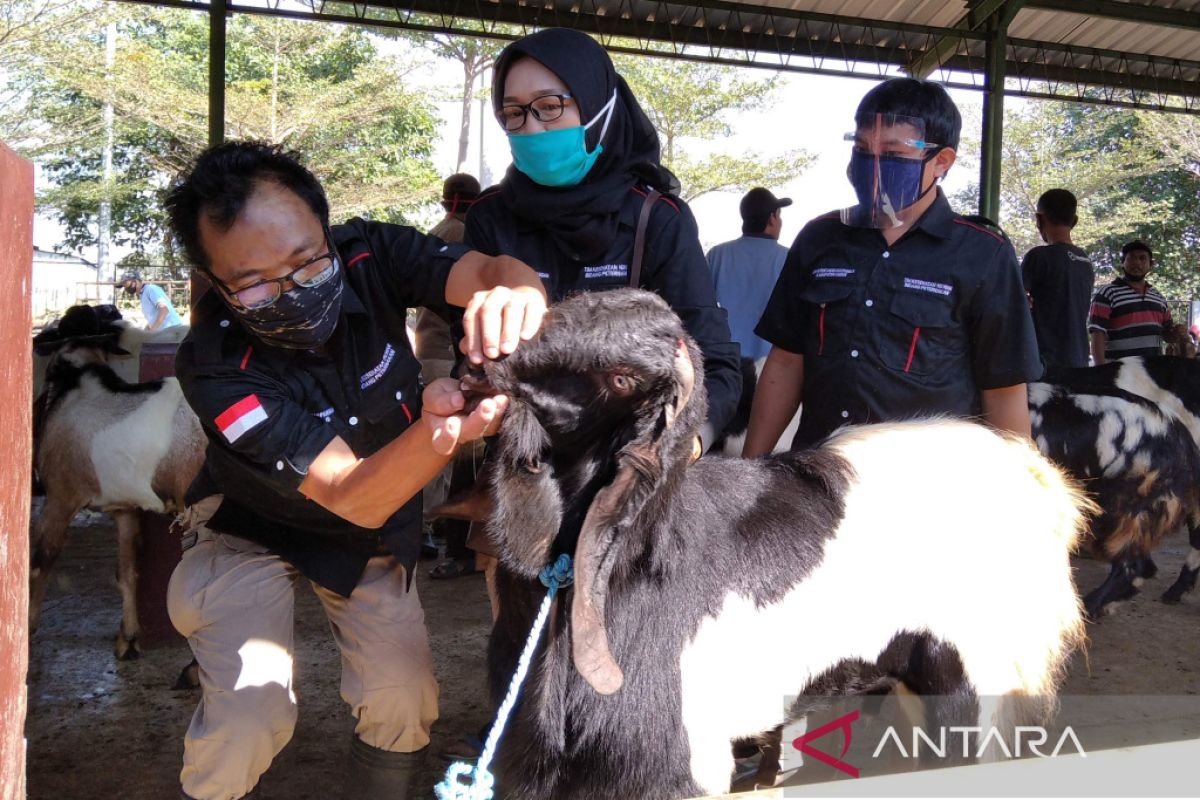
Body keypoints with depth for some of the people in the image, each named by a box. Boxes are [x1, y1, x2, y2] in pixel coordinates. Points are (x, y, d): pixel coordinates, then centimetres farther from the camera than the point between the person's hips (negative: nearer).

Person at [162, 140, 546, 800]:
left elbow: (488, 270, -34)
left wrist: (513, 291, -60)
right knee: (250, 715, -19)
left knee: (405, 701, -7)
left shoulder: (367, 255, -23)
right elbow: (353, 498, -38)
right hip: (254, 528, -3)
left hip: (377, 528, 3)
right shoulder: (216, 367, -33)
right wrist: (440, 432, -59)